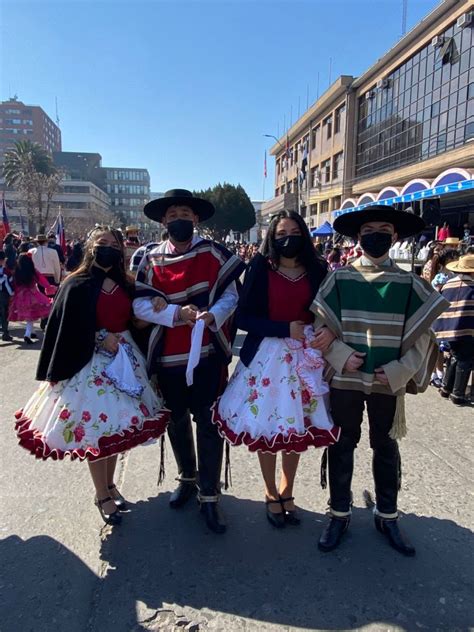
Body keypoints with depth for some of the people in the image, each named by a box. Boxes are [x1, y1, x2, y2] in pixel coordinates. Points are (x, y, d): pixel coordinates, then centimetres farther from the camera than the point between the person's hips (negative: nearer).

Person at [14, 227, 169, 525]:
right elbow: (68, 328, -10)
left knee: (118, 426, 13)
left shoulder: (125, 285, 8)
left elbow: (134, 321, 13)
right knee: (96, 429, 3)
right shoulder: (78, 286, -7)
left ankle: (110, 484, 34)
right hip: (91, 363, -5)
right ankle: (102, 495, 21)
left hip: (125, 360, 5)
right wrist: (101, 338, -17)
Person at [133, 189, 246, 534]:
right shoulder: (152, 260, 1)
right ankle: (187, 478, 41)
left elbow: (231, 294, -4)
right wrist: (176, 313, -22)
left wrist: (213, 315, -23)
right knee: (177, 419, 18)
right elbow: (140, 305, -7)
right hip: (168, 354, 3)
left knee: (207, 421, 3)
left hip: (208, 352, -2)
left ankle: (210, 495, 19)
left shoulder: (213, 252, -2)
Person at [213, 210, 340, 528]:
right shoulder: (260, 268, -6)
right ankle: (271, 494, 33)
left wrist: (330, 331, -15)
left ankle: (287, 491, 37)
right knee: (266, 428, 8)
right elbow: (244, 318, -9)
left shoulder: (318, 270, 1)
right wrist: (286, 328, -17)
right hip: (267, 356, -2)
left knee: (298, 427, 12)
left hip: (306, 356, 2)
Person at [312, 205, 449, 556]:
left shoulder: (410, 284, -1)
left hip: (388, 382, 1)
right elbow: (319, 324, 0)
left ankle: (388, 516, 34)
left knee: (386, 447, 15)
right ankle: (339, 514, 29)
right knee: (342, 445, 11)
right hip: (344, 379, 0)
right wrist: (341, 356, -13)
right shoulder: (339, 279, -3)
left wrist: (398, 371, -10)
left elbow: (423, 335, 1)